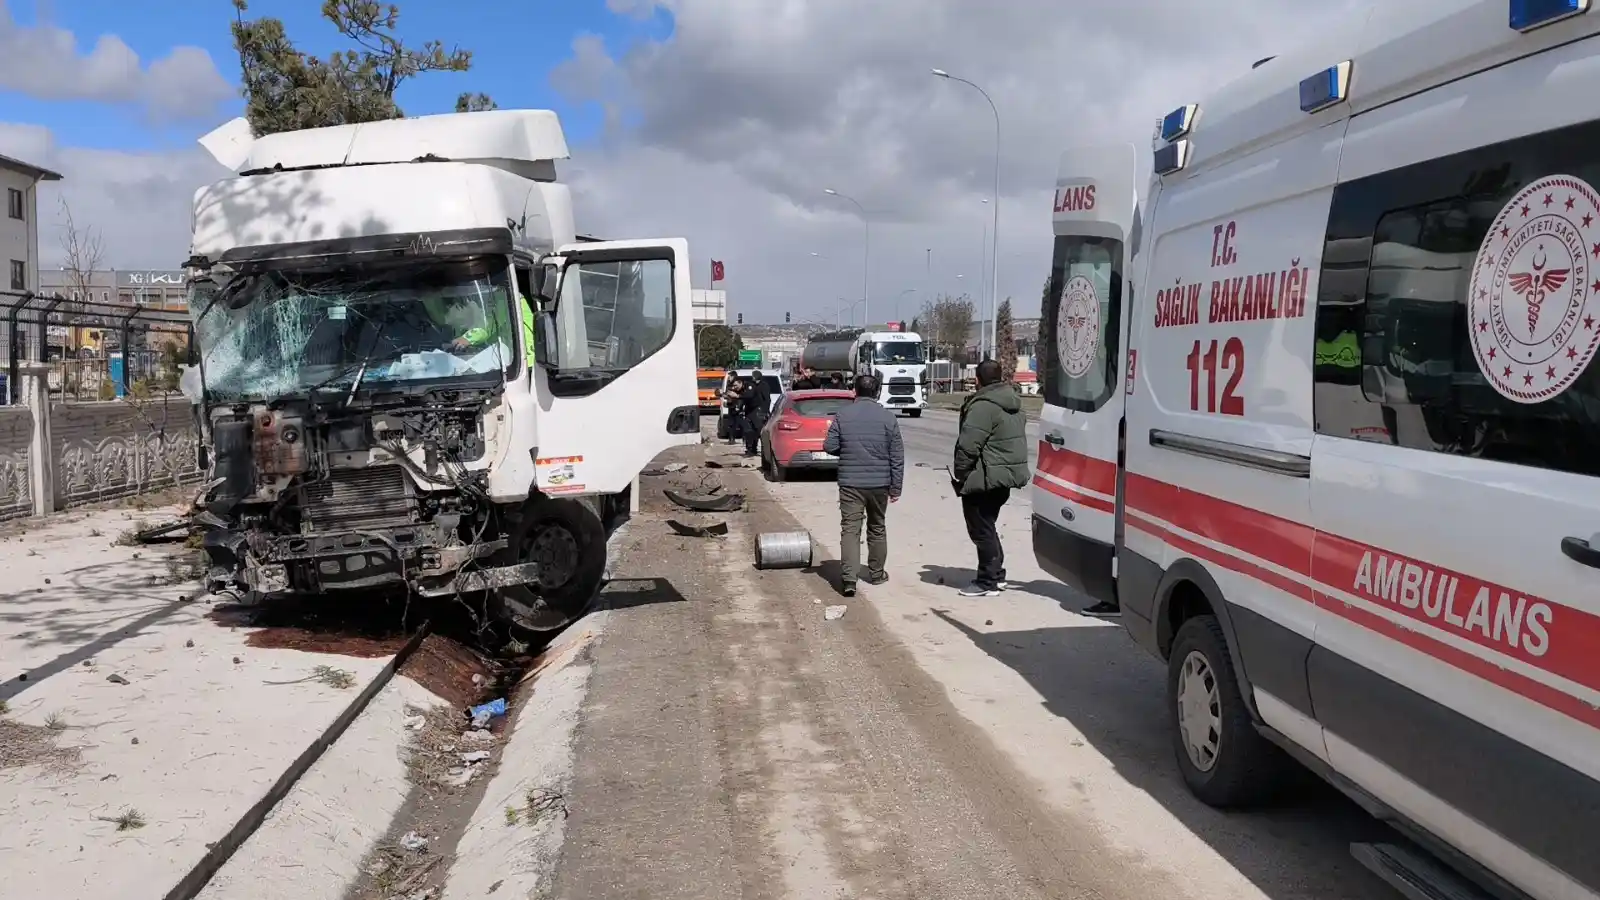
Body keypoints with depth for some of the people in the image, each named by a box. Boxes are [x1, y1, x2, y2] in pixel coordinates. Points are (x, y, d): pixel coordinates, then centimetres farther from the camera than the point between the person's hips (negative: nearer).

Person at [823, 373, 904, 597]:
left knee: (850, 529, -2)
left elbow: (829, 447, -4)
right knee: (877, 528, 17)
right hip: (879, 483, 1)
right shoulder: (887, 417, -2)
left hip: (850, 483, -1)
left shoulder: (842, 415, -3)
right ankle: (876, 573, 28)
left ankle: (848, 579, -14)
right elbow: (897, 456, -1)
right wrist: (896, 487, 5)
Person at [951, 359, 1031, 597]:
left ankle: (988, 582, 4)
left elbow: (968, 445, -24)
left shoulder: (983, 406, -19)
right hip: (1006, 476, 10)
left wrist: (959, 474, -11)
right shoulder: (1014, 404, 13)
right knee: (988, 526, 20)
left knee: (981, 529, -1)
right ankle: (996, 574, 26)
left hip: (984, 479, -10)